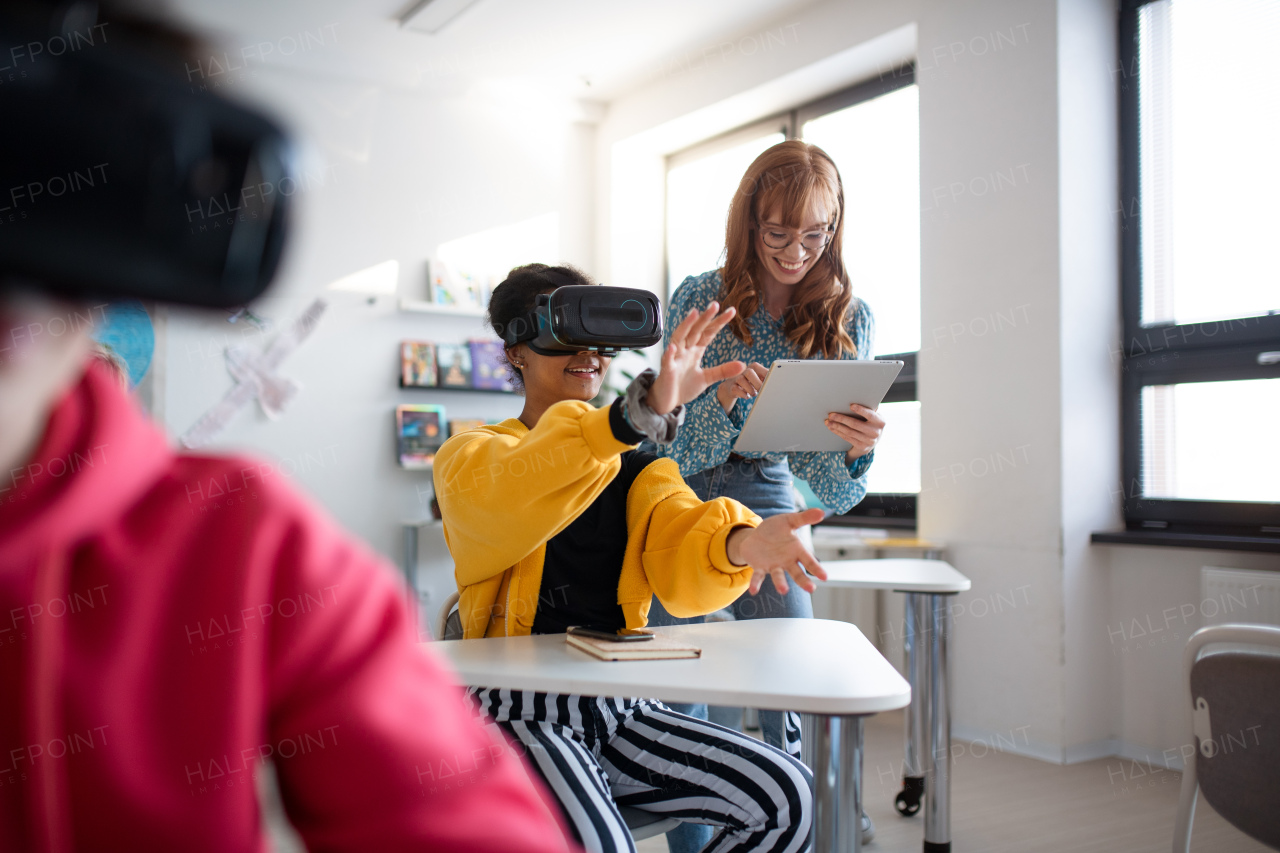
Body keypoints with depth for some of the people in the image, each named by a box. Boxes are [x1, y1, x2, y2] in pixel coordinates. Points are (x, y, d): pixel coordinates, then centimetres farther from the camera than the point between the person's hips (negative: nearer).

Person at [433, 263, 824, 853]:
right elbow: (503, 503, -25)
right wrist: (645, 408, -37)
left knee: (787, 797, -12)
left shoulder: (637, 470, 13)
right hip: (521, 715, -4)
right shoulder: (470, 456, 1)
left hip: (622, 710, 5)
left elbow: (680, 560, -6)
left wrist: (737, 544, -31)